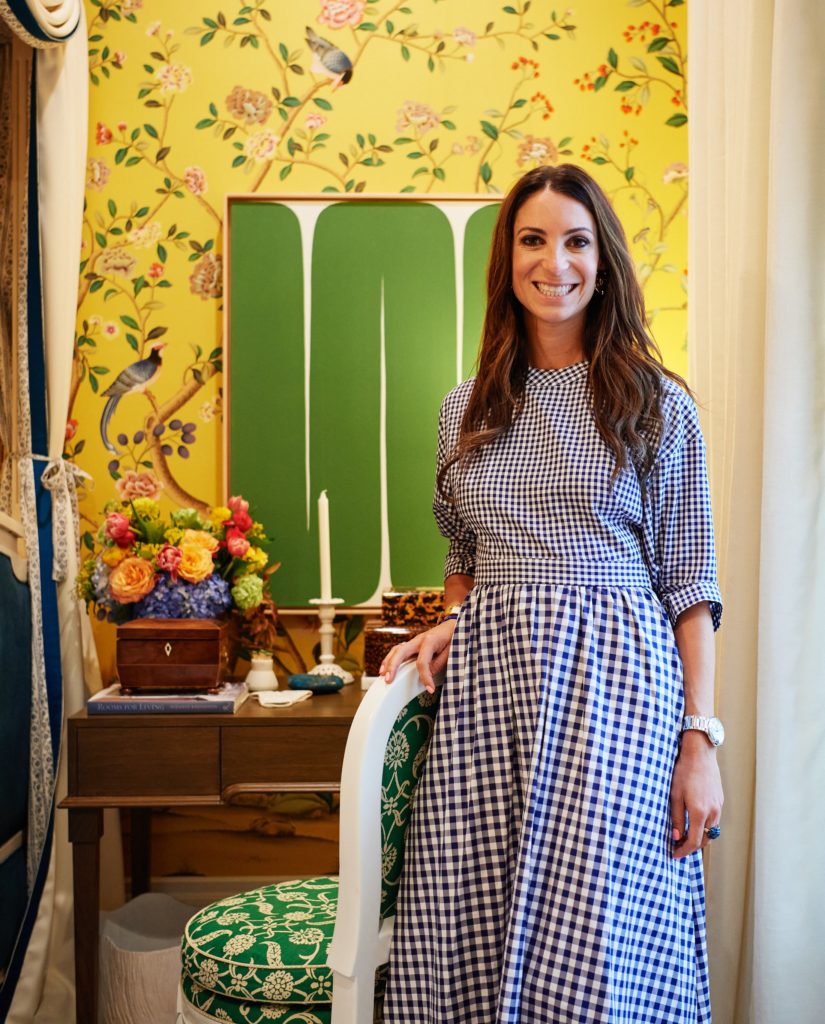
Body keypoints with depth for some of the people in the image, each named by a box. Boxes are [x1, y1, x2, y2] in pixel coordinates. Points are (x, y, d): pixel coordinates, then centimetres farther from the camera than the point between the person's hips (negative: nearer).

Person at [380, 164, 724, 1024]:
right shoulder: (465, 410, 13)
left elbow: (690, 581, 1)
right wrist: (450, 624, 3)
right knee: (466, 940, 0)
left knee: (593, 950, -8)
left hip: (613, 677, -3)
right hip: (487, 676, 3)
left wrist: (700, 735, -5)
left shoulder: (657, 404, 3)